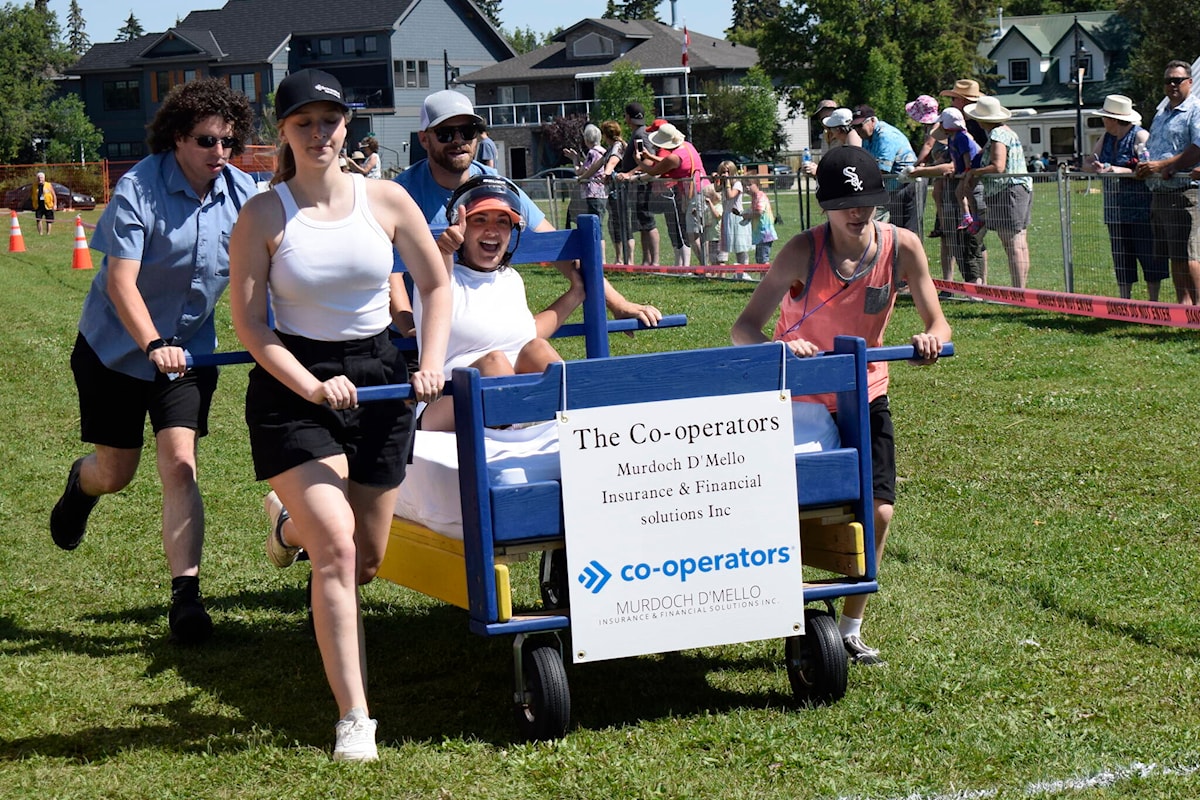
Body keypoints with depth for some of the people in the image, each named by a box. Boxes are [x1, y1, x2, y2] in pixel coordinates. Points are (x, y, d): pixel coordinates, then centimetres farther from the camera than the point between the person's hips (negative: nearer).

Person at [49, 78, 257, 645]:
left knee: (179, 465, -12)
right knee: (116, 472, 10)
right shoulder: (138, 189, -22)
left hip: (189, 347, 2)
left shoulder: (243, 192, -9)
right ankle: (83, 482, 48)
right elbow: (120, 281, -27)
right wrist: (153, 345, -40)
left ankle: (186, 597, -9)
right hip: (117, 348, -2)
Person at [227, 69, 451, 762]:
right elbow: (248, 323, -8)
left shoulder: (386, 200, -3)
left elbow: (436, 286, 8)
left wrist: (432, 364, -6)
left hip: (378, 374, 3)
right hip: (292, 384, -3)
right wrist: (313, 388, -19)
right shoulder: (264, 216, -9)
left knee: (367, 559, 11)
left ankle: (292, 523, 48)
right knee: (336, 547, -18)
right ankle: (354, 718, -12)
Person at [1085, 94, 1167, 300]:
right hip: (1115, 210, 7)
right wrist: (1094, 166, -10)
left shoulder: (1140, 136, -10)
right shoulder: (1106, 138, 14)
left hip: (1140, 209, -7)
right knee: (1121, 259, 9)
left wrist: (1119, 170, -27)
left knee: (1148, 256, -2)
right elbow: (1088, 161, 14)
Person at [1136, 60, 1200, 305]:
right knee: (1173, 256, 10)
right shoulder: (1160, 114, 22)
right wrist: (1143, 167, 6)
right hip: (1158, 192, 8)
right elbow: (1150, 147, 29)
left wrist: (1160, 166, -18)